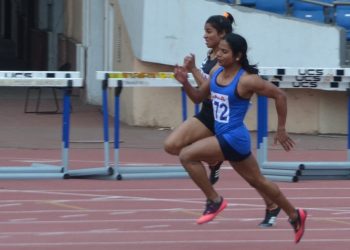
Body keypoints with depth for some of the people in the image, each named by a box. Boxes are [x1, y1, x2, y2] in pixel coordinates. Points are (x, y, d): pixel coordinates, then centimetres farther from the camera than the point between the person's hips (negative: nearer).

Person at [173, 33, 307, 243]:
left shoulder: (246, 80, -18)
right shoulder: (217, 74, 4)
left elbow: (280, 95, -13)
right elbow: (198, 97, 14)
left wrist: (281, 130, -7)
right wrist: (185, 82, -6)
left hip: (234, 138, -9)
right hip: (224, 137, 9)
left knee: (187, 156, -16)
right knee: (257, 181, 21)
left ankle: (215, 201, -4)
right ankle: (295, 215, 35)